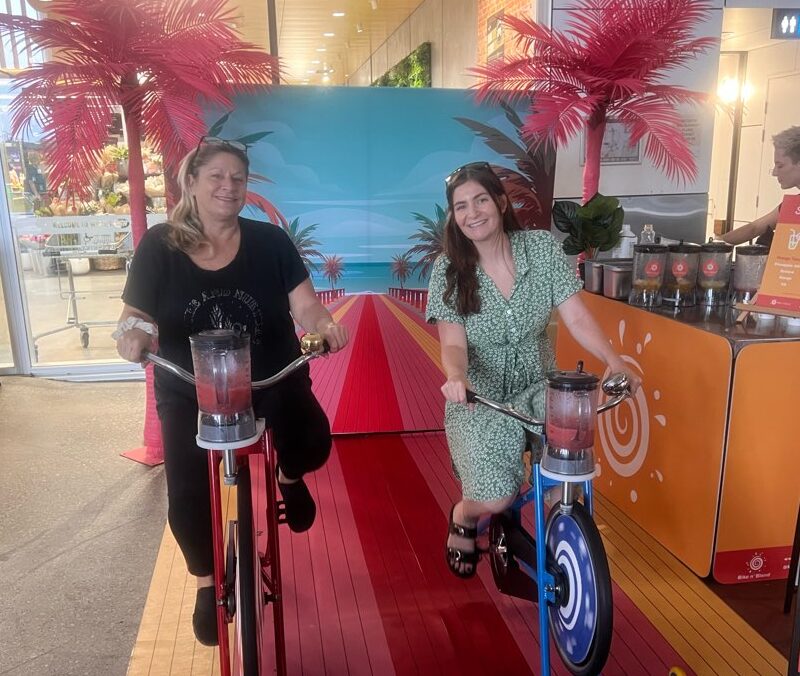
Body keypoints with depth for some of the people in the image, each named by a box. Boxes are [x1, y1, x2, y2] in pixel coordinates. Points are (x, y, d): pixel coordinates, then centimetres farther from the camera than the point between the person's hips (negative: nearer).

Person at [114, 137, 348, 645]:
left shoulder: (270, 241, -6)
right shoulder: (159, 246, -5)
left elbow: (304, 305, -11)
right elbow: (136, 317, -3)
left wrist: (326, 324, -33)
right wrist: (133, 335, -26)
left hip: (271, 378, 0)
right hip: (189, 391, 1)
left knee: (311, 444, -23)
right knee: (188, 496, -5)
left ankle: (289, 476, 19)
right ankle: (211, 584, 27)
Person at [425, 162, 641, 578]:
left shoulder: (542, 247, -6)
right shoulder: (449, 269, -9)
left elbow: (577, 318, -8)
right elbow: (453, 343, -16)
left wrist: (613, 360, -25)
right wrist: (455, 376, -39)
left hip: (538, 387, 3)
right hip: (479, 397, -2)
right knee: (496, 499, -21)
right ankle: (462, 517, 19)